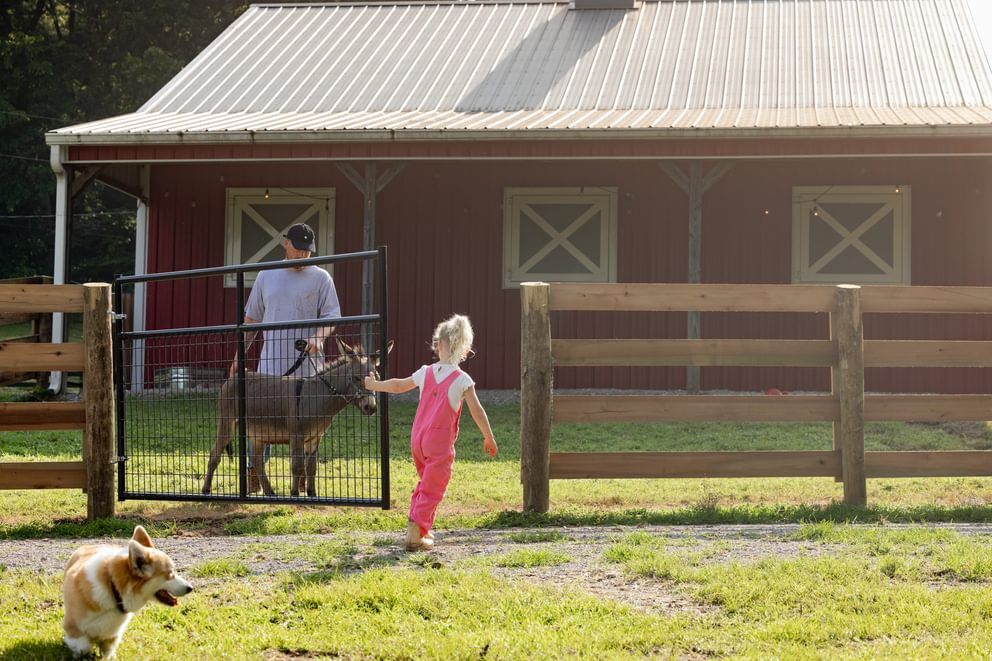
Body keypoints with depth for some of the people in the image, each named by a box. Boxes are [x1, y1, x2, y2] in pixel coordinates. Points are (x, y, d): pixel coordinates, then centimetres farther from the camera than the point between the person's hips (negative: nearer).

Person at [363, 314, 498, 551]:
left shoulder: (425, 373, 3)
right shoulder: (462, 380, -11)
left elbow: (398, 385, 18)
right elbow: (477, 412, -12)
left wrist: (375, 385, 36)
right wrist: (489, 438, 0)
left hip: (417, 438, 5)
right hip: (441, 441, -5)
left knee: (426, 482, 24)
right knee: (433, 489, 1)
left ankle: (416, 525, 29)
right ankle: (415, 535, -7)